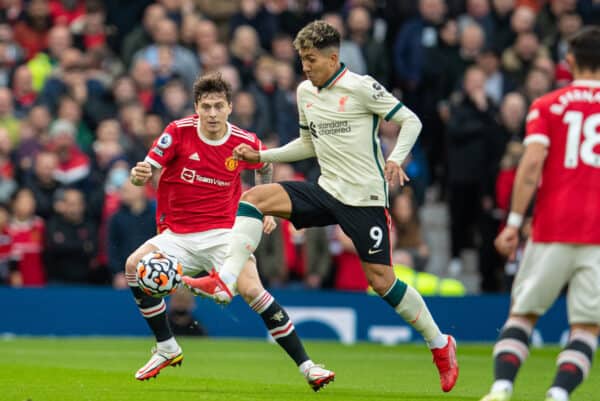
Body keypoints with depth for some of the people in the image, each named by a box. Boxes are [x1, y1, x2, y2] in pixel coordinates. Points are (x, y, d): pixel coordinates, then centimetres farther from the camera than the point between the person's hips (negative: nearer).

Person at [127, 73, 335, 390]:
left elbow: (265, 167, 19)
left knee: (251, 289, -24)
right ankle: (167, 349, -1)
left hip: (223, 231, -2)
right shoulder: (179, 132, -9)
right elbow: (146, 171, -10)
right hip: (178, 235, 2)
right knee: (135, 265, -21)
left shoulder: (244, 142, -5)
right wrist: (139, 174, -33)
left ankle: (306, 365, -15)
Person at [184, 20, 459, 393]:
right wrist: (262, 156, 15)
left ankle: (440, 344, 11)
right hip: (327, 191, 7)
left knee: (381, 279, -8)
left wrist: (395, 159, -23)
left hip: (365, 196, -6)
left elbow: (411, 121, -7)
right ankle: (225, 282, -21)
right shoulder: (305, 92, 9)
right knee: (255, 198, -11)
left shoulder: (361, 88, -12)